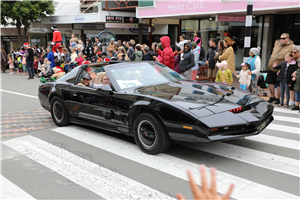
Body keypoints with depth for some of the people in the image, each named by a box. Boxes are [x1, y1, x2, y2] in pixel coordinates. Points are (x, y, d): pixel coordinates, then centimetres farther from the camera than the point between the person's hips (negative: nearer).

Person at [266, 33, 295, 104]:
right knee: (270, 82, 10)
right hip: (271, 68, 6)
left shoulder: (292, 47, -8)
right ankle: (272, 97, 26)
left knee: (279, 84, 2)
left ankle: (278, 98, 17)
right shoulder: (277, 44, 10)